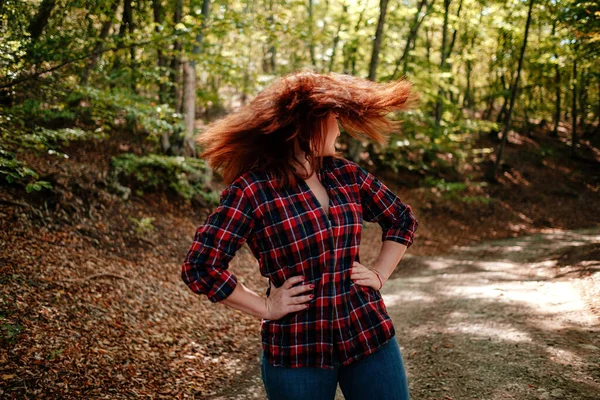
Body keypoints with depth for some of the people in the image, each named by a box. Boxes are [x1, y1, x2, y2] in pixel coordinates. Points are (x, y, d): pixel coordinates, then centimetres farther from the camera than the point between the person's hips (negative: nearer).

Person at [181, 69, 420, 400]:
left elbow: (402, 220, 17)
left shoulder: (345, 175, 3)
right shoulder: (253, 189, -13)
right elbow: (200, 267, -15)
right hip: (298, 351, -4)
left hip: (370, 335, 5)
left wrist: (379, 275, 6)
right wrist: (266, 308, -11)